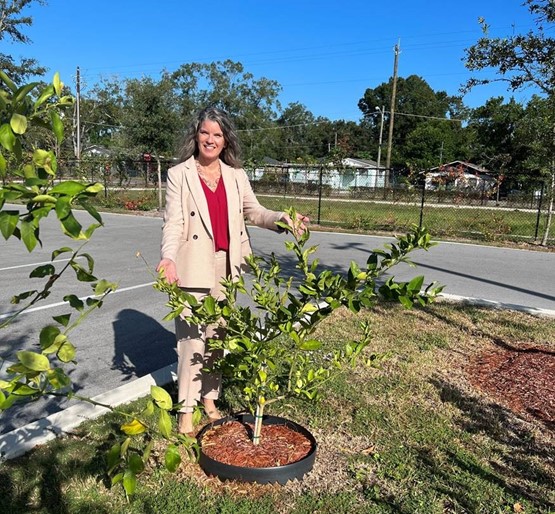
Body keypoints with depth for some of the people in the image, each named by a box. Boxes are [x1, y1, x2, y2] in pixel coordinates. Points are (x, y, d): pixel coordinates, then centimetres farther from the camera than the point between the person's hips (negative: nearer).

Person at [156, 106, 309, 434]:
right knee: (192, 338, -1)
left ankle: (210, 397, 27)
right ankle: (187, 408, 14)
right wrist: (169, 257, -27)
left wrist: (281, 219, -11)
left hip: (226, 267, 4)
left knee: (218, 336, 11)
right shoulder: (179, 175, -1)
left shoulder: (236, 175, 9)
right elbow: (173, 223, -9)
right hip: (194, 268, -3)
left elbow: (254, 211, 9)